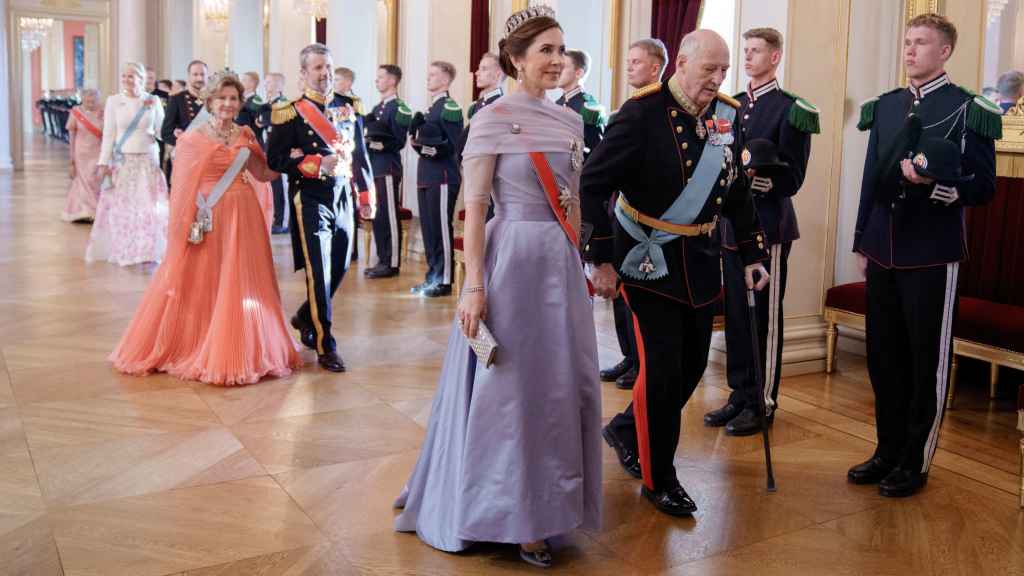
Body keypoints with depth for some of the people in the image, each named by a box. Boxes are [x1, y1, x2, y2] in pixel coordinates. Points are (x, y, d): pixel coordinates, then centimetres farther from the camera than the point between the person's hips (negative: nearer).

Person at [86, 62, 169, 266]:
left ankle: (147, 250, 10)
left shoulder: (153, 101, 3)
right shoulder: (114, 101, 2)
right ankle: (121, 250, 15)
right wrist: (103, 162, -1)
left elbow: (162, 131, 7)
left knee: (148, 206, -2)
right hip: (122, 161, 0)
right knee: (121, 206, 4)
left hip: (147, 161, 0)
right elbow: (108, 135, 2)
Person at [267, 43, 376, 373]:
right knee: (319, 272, -5)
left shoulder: (347, 110, 11)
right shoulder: (290, 113, -4)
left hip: (342, 198, 6)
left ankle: (305, 317, 39)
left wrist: (366, 197, 11)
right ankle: (325, 348, 5)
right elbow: (275, 159, -10)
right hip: (311, 200, -5)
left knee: (340, 268, 13)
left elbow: (359, 157, 15)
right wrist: (318, 164, -19)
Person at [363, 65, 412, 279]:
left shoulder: (399, 109, -8)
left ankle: (392, 264, 0)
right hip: (374, 169, 9)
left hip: (388, 170, -9)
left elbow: (399, 142, -12)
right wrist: (367, 141, 5)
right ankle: (382, 260, 19)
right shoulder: (377, 108, 19)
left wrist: (379, 141, -22)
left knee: (389, 218, -5)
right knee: (377, 217, 11)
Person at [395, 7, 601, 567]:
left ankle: (542, 507, 28)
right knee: (506, 388, 3)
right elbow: (475, 208, -11)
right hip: (511, 261, -7)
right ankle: (503, 514, 19)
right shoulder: (491, 120, -9)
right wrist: (474, 286, -16)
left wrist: (576, 264, 15)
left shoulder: (570, 122, 10)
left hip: (560, 264, 7)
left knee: (561, 386, 12)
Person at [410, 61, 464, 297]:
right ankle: (433, 276, 21)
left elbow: (450, 145, -14)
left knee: (441, 228, -4)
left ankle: (444, 280, 2)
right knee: (428, 229, 12)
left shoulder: (450, 108, -9)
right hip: (426, 175, 9)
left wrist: (427, 143, -21)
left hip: (443, 176, -9)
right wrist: (417, 140, 4)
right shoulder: (430, 109, 18)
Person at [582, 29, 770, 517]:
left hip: (701, 259, 6)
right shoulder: (642, 113, -15)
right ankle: (658, 478, 15)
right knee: (661, 365, -4)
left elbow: (737, 193, 12)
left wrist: (753, 254, 8)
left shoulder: (728, 116, 2)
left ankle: (626, 430, 37)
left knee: (693, 364, 12)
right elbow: (594, 184, -15)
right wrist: (601, 260, -17)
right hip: (648, 258, -6)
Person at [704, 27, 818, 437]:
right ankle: (739, 395, 23)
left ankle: (762, 404, 12)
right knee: (735, 317, 12)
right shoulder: (732, 105, 14)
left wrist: (755, 176, -24)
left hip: (768, 227, -6)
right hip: (732, 224, 6)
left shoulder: (791, 109, -7)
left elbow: (792, 179, -11)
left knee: (764, 319, 1)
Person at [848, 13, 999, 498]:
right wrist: (861, 243, 13)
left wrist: (934, 181, -24)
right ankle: (888, 450, 26)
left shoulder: (969, 110, -4)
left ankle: (915, 463, 17)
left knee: (927, 362, 5)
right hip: (883, 254, 5)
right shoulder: (884, 107, 11)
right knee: (883, 357, 11)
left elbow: (984, 186, -6)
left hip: (932, 256, -5)